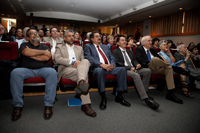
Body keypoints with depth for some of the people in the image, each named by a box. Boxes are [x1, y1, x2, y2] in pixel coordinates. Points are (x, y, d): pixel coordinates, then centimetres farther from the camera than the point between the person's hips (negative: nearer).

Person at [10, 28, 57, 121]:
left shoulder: (44, 47, 21)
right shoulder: (24, 45, 19)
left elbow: (46, 57, 0)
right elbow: (26, 52, -7)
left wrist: (31, 54, 1)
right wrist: (43, 52, -2)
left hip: (42, 69, 0)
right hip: (26, 69, 0)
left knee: (52, 72, -33)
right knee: (15, 73, -32)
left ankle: (48, 105, -30)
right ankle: (18, 105, -21)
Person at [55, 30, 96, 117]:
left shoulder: (79, 48, 31)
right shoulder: (59, 47, 19)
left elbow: (83, 60, 20)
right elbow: (57, 59, -2)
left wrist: (79, 63, -7)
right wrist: (71, 62, -15)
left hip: (78, 69, 3)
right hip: (66, 69, -3)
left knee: (86, 61, -33)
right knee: (82, 73, -35)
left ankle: (81, 83, -57)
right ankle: (85, 104, -44)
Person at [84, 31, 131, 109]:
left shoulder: (105, 47, 29)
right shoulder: (88, 46, 13)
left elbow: (112, 57, 20)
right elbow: (89, 58, -6)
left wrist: (112, 64, -6)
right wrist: (102, 65, -19)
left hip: (109, 68, 5)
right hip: (98, 68, -5)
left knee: (122, 69, -22)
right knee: (100, 70, -40)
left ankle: (119, 96, -14)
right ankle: (103, 98, -25)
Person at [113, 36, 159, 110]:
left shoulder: (130, 51, 27)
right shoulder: (115, 52, 5)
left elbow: (134, 60, 22)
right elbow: (118, 64, -6)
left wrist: (137, 64, -4)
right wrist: (129, 67, -16)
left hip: (133, 68, 7)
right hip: (124, 70, -7)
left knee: (148, 71, -18)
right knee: (136, 75, -36)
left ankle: (144, 92, -12)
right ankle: (146, 98, -36)